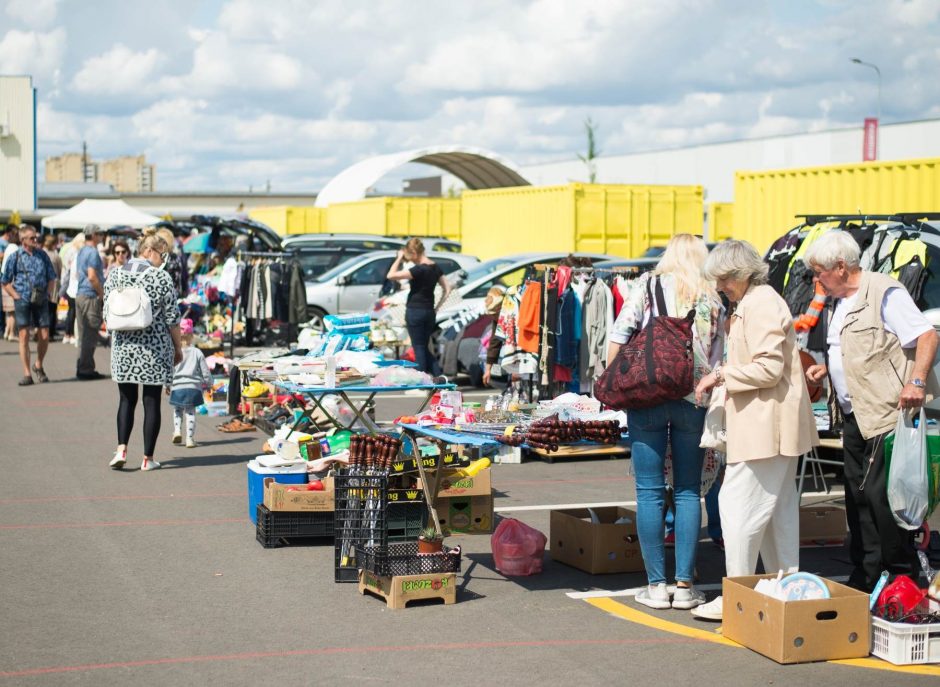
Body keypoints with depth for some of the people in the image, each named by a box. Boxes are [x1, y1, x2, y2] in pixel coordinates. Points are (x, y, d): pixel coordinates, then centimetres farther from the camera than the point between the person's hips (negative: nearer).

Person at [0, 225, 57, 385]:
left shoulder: (42, 255, 8)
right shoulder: (15, 257, 1)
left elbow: (51, 277, 17)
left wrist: (48, 294, 5)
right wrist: (17, 297, -5)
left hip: (41, 300, 2)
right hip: (23, 300, -2)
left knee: (44, 336, 0)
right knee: (24, 336, -3)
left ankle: (38, 366, 23)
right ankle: (27, 374, 0)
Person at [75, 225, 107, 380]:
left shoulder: (81, 252, 15)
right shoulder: (92, 252, -14)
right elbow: (92, 277, -21)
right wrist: (103, 293, -13)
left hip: (80, 294, 10)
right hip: (91, 297, -10)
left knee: (83, 334, 13)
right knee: (90, 335, -5)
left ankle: (82, 369, 17)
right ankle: (86, 370, -2)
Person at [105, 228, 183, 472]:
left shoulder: (115, 275, 3)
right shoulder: (161, 278, -9)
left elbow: (107, 314, 8)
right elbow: (172, 318, -6)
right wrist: (178, 348, 6)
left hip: (123, 347, 3)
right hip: (155, 349, -3)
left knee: (126, 399, 13)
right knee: (152, 402, 4)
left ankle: (121, 449, -3)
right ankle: (148, 458, 7)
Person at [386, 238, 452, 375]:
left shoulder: (419, 270, -18)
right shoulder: (435, 267, 6)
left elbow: (390, 275, -21)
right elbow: (447, 289, 11)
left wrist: (399, 259, -11)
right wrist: (436, 307, 12)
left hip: (415, 311, -7)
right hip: (429, 312, 7)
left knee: (419, 348, -1)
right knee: (425, 347, 15)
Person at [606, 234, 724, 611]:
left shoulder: (649, 285, 3)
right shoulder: (712, 300, 9)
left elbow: (618, 337, -6)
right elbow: (716, 360, 6)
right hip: (694, 400, 1)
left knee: (650, 492, 3)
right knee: (688, 491, 8)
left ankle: (656, 585, 5)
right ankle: (684, 585, 8)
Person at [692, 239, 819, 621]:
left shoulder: (760, 305, -15)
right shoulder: (756, 302, 17)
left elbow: (768, 369, -21)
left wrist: (721, 374, -13)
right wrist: (722, 377, 15)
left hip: (764, 424, -11)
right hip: (772, 423, 11)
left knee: (739, 504, -9)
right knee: (778, 507, 14)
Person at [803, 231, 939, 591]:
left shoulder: (885, 293, -11)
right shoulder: (839, 303, 18)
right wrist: (826, 369, 13)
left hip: (888, 414, -10)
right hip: (855, 417, 10)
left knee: (880, 494, -11)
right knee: (858, 497, 11)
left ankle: (905, 577, -1)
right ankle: (864, 581, 18)